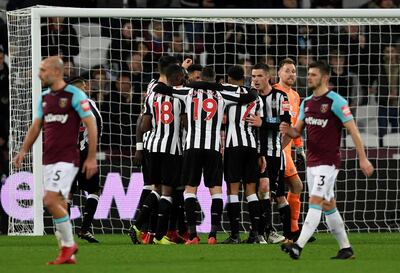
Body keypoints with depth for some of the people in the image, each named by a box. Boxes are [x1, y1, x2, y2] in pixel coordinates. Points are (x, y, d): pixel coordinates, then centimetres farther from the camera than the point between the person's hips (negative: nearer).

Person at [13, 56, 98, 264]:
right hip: (48, 159, 7)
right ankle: (68, 255, 11)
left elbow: (91, 125, -8)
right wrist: (24, 150, 5)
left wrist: (91, 158, -11)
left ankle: (69, 244, -2)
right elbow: (36, 126, 19)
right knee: (59, 206, 6)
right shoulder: (44, 97, 13)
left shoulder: (75, 95, -8)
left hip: (67, 158, -7)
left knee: (51, 201, -17)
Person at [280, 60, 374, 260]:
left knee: (315, 202, -15)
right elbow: (298, 131, 17)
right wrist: (288, 130, -8)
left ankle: (298, 246, -25)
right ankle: (345, 249, 17)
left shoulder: (336, 102, -10)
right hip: (312, 161, 8)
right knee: (328, 206, 10)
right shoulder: (306, 103, 12)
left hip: (328, 161, -8)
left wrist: (363, 159, -14)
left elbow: (353, 130, -11)